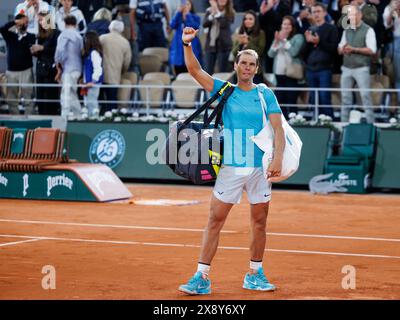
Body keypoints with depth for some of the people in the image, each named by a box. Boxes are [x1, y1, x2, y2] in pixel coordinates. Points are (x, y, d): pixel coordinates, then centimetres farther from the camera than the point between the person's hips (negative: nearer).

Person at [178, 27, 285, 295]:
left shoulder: (266, 95, 4)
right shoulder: (224, 90, 6)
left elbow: (278, 128, -4)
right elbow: (195, 70, -4)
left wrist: (278, 158, -18)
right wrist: (187, 44, -19)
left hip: (260, 168, 0)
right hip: (230, 167, 0)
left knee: (259, 223, 8)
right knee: (215, 221, -4)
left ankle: (255, 275, 22)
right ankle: (202, 276, -3)